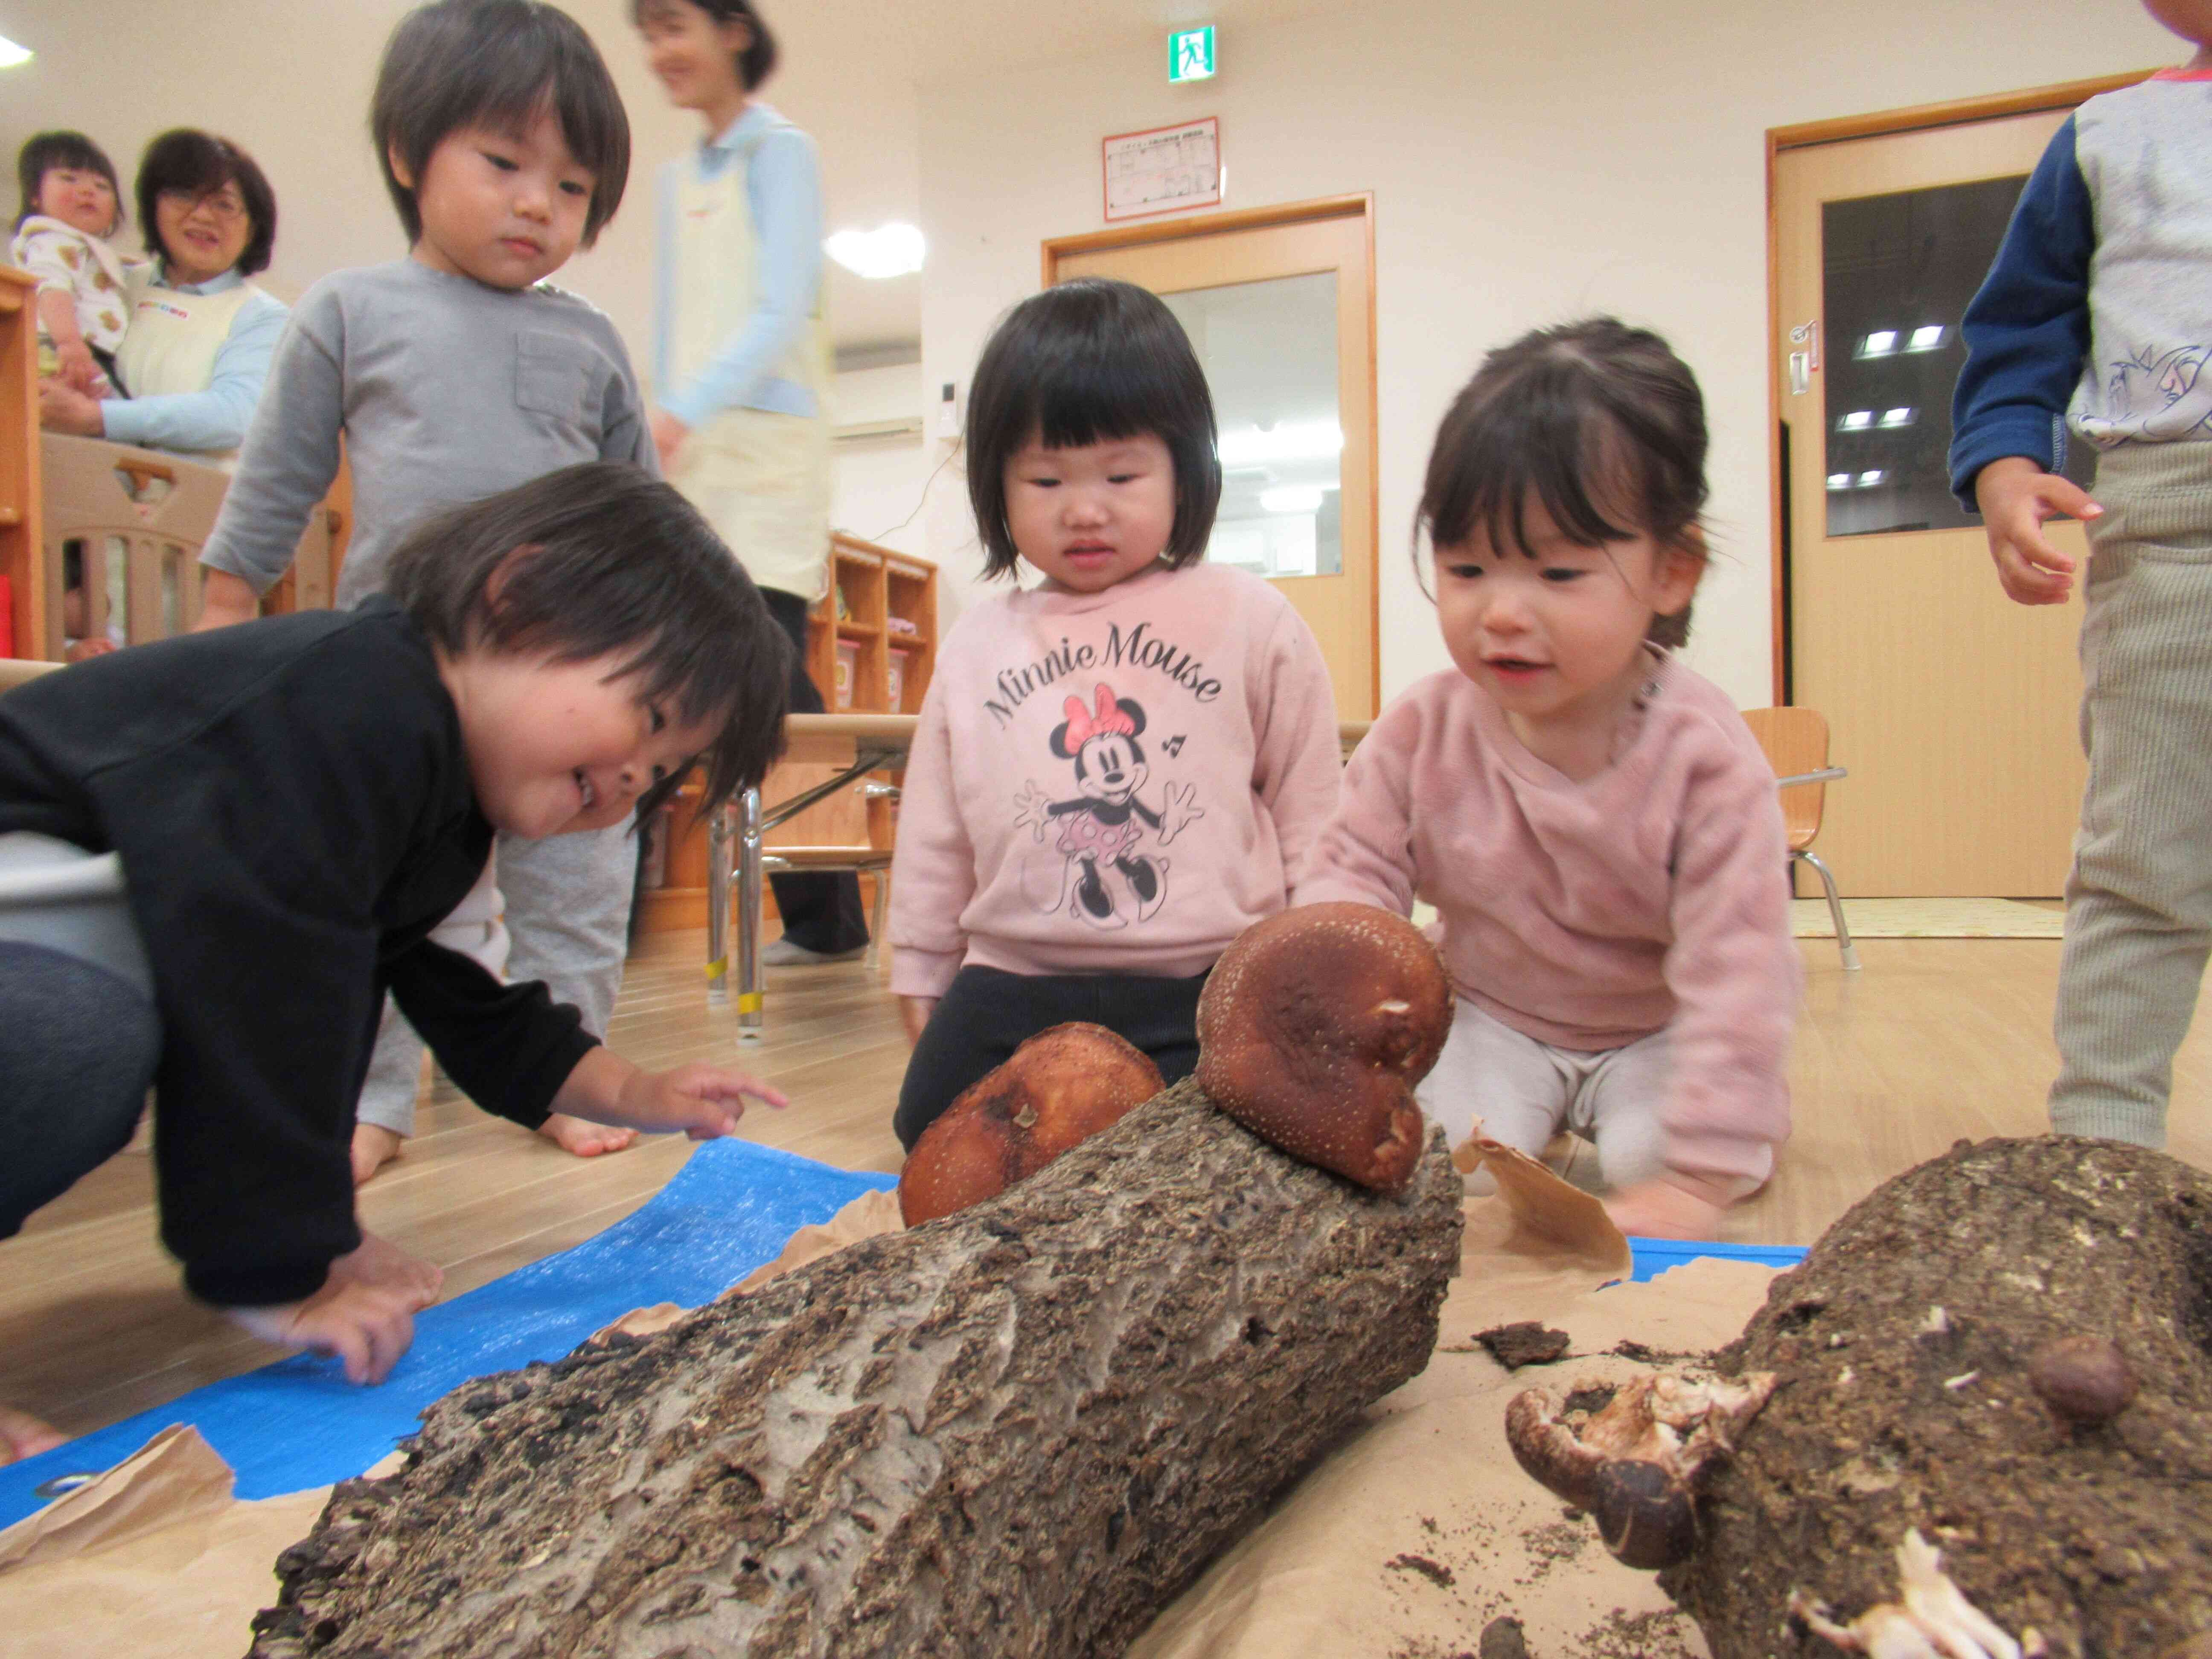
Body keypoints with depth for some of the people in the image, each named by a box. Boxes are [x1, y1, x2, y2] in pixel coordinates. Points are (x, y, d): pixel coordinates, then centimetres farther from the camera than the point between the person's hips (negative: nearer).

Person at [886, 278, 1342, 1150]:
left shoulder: (1250, 620, 2)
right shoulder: (977, 644, 10)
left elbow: (1310, 811, 7)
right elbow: (934, 839, 16)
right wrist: (921, 981, 16)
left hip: (1209, 988, -2)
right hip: (1013, 991, 3)